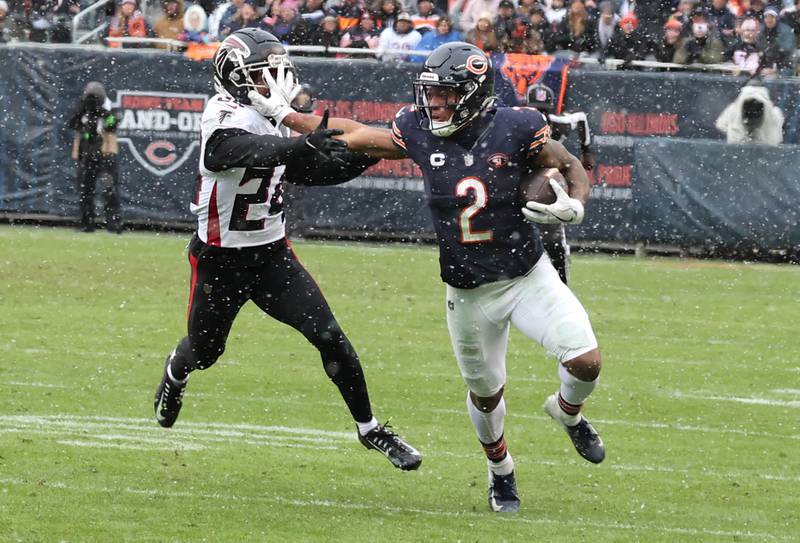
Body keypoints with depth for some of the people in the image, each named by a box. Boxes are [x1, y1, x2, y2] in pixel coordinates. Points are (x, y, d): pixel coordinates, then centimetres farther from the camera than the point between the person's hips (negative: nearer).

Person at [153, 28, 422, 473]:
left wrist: (365, 158, 0)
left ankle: (369, 429, 4)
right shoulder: (227, 118, -22)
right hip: (221, 262, -5)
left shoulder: (273, 120, 2)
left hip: (273, 254, 5)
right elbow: (251, 152, -44)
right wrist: (303, 144, -60)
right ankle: (176, 374, 54)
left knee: (329, 337, -8)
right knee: (205, 351, 16)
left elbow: (310, 172, 13)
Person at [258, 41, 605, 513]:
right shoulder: (421, 132, -8)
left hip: (529, 277, -2)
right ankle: (501, 472, 42)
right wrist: (284, 113, 7)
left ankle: (568, 413, 20)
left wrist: (573, 206, -25)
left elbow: (573, 168, -4)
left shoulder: (516, 129, -17)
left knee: (586, 360, -16)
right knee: (486, 391, 13)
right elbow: (353, 135, 4)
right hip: (469, 294, 2)